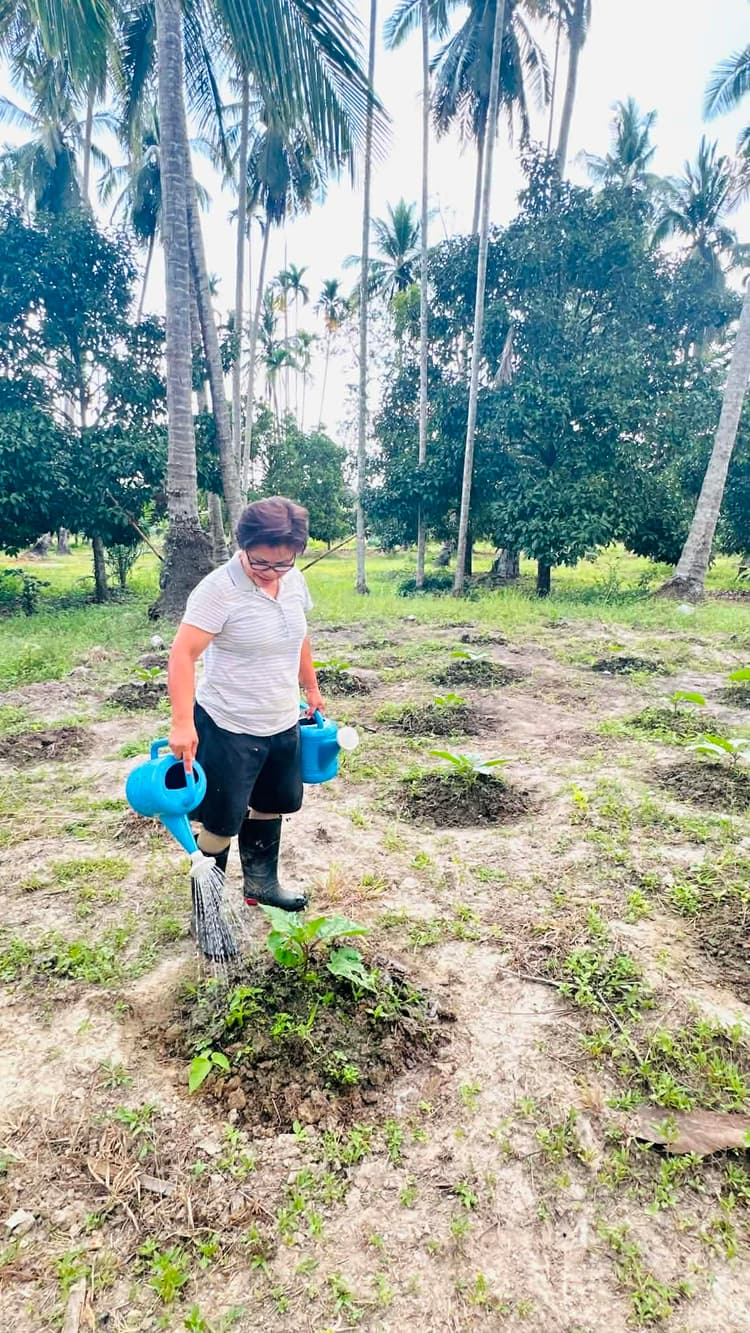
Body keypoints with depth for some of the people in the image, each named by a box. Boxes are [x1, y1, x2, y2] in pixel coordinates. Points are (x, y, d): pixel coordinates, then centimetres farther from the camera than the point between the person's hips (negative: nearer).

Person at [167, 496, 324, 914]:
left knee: (271, 804, 20)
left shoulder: (295, 581, 0)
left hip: (284, 724, 7)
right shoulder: (220, 588, -21)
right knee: (224, 821, 4)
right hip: (228, 727, -7)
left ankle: (261, 884, 41)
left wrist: (312, 688, 23)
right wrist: (182, 723, -35)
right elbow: (183, 653, -26)